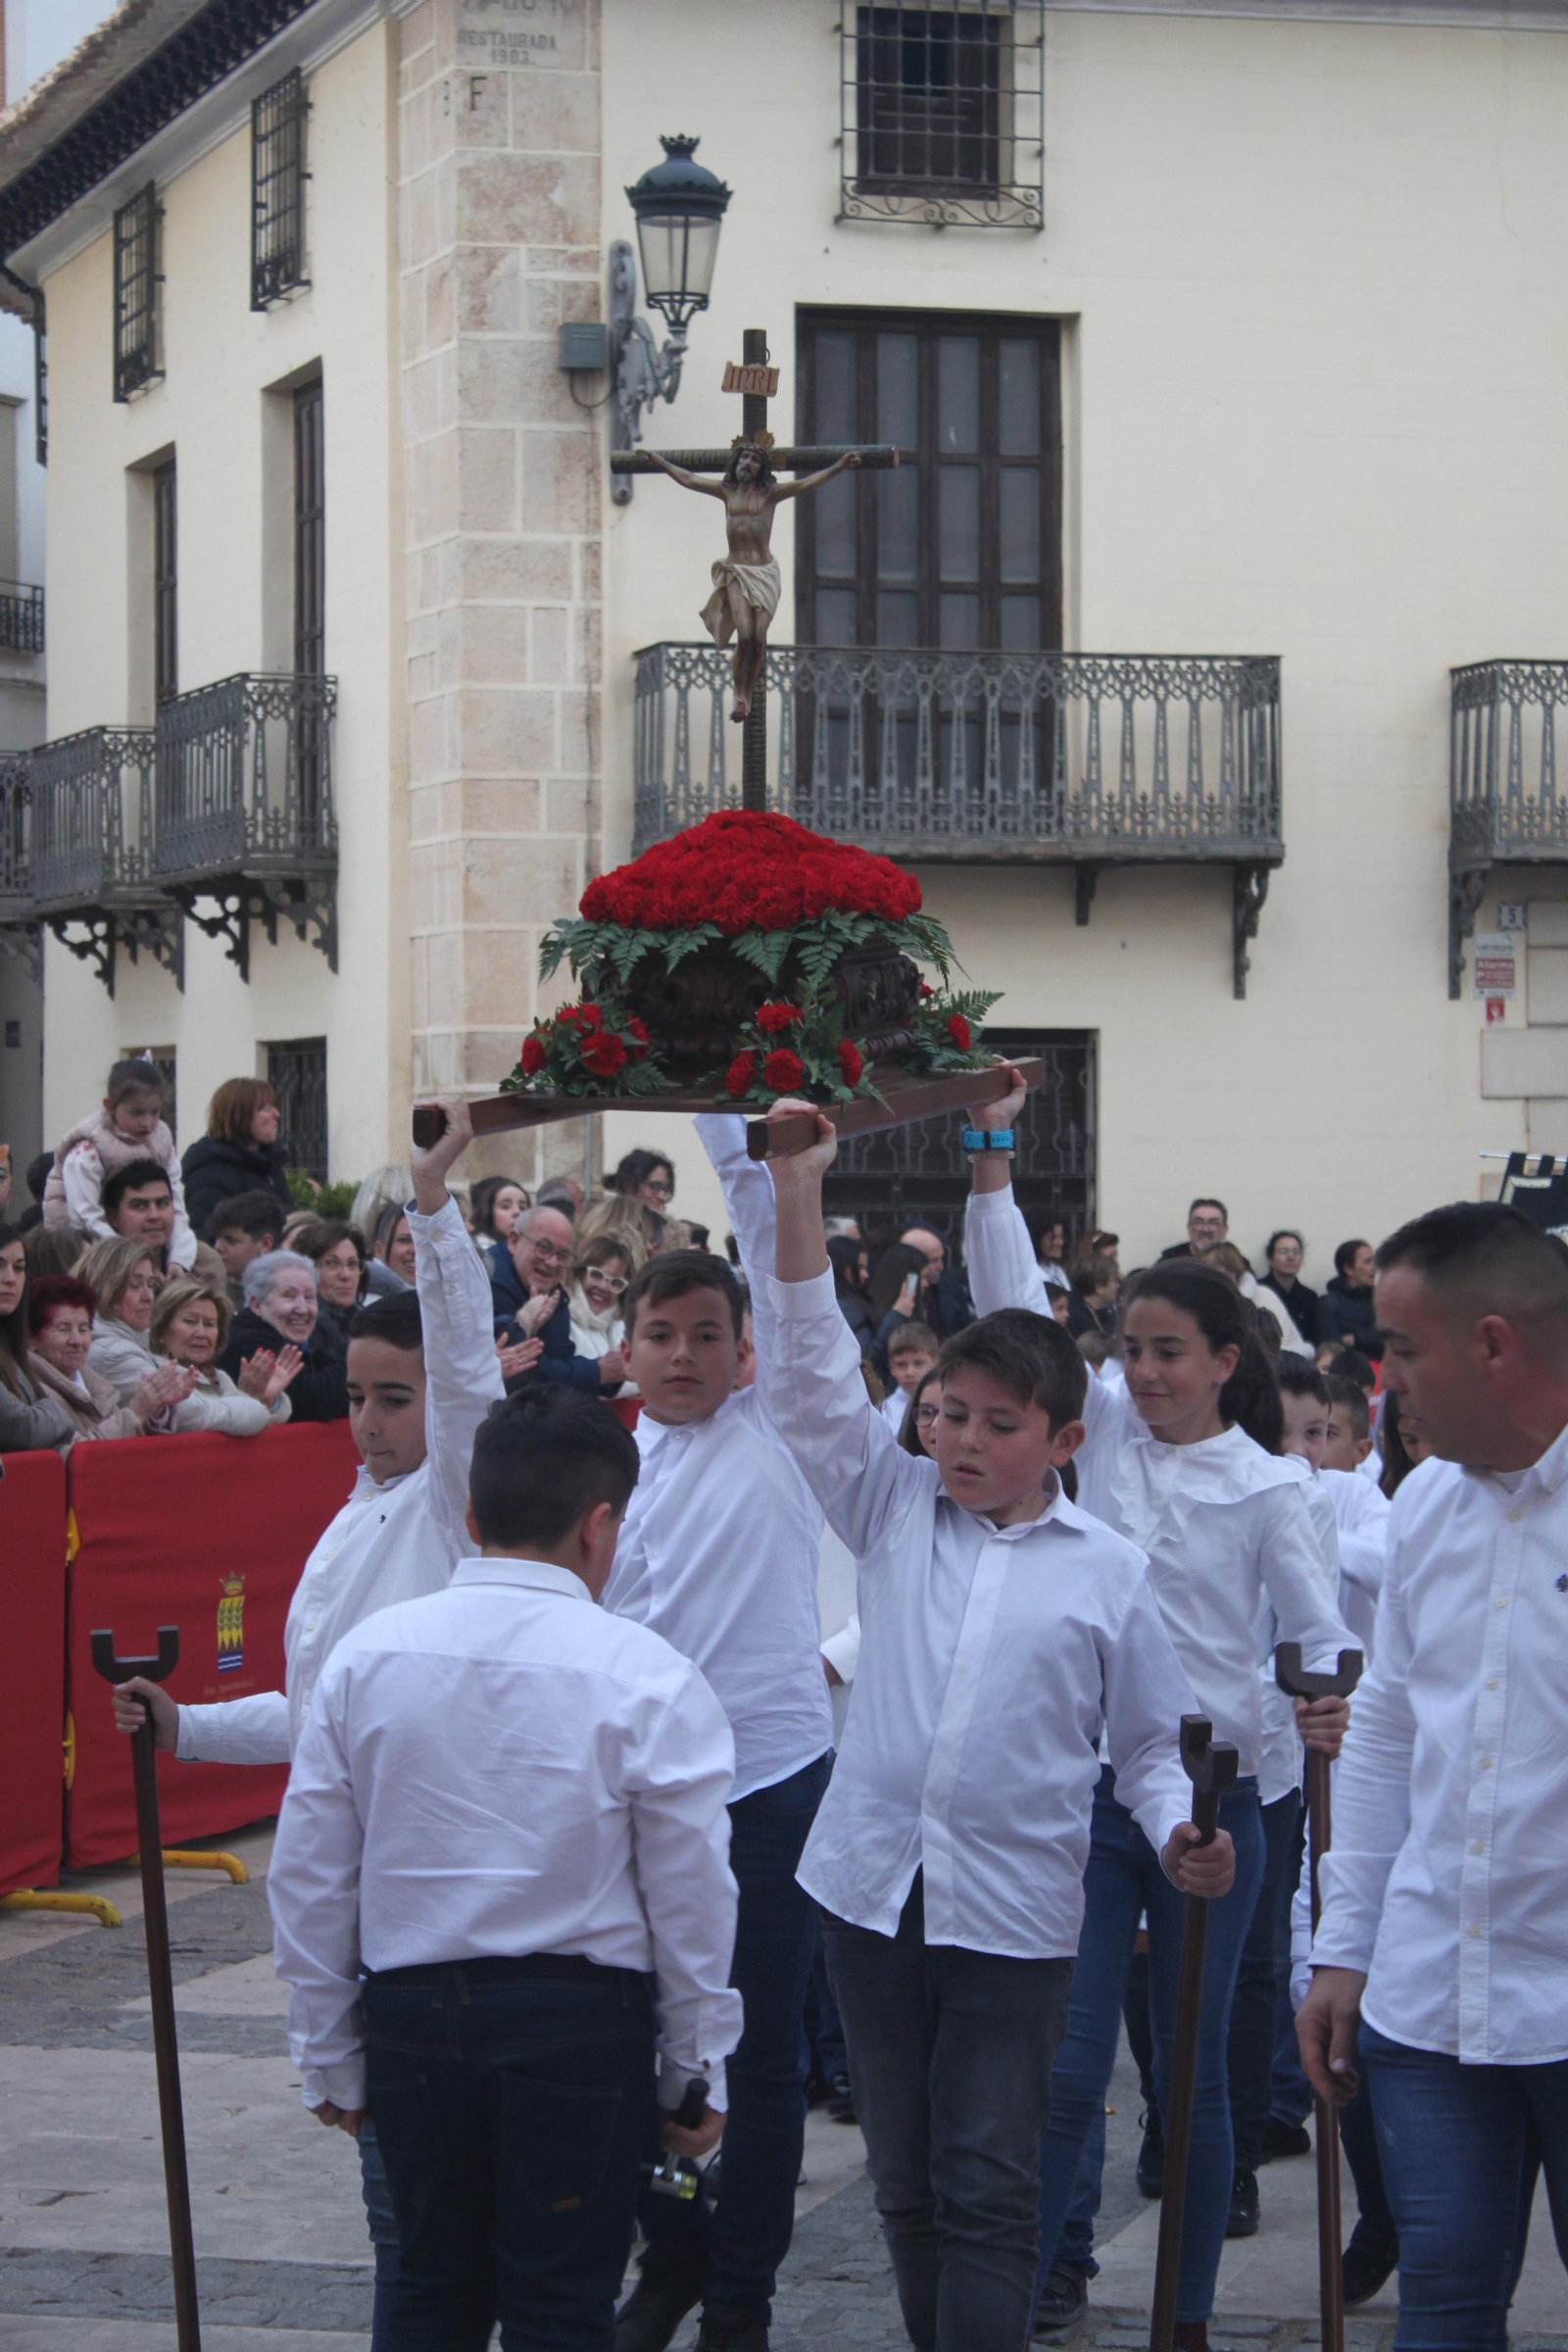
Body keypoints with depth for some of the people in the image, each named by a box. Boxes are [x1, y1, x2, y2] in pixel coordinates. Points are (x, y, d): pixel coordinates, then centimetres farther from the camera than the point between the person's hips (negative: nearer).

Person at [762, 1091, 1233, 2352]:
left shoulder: (1108, 1571, 1)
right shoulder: (896, 1507, 6)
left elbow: (1153, 1737, 6)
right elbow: (817, 1376, -3)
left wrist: (1181, 1832, -14)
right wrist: (798, 1195, -12)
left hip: (1014, 1910, -3)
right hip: (874, 1885, 3)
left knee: (989, 2194, -4)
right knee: (906, 2184, 12)